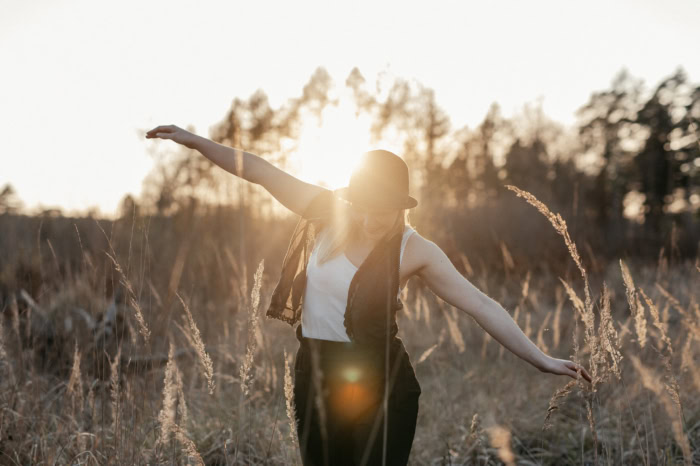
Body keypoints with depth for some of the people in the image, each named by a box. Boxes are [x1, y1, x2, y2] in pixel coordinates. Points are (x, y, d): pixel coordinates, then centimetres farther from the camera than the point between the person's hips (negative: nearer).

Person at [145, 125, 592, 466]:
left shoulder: (413, 250, -11)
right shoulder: (325, 211, -4)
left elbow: (481, 304, -13)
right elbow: (259, 170, -1)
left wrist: (541, 359, -17)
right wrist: (196, 140, -5)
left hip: (381, 382, -3)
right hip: (316, 375, 3)